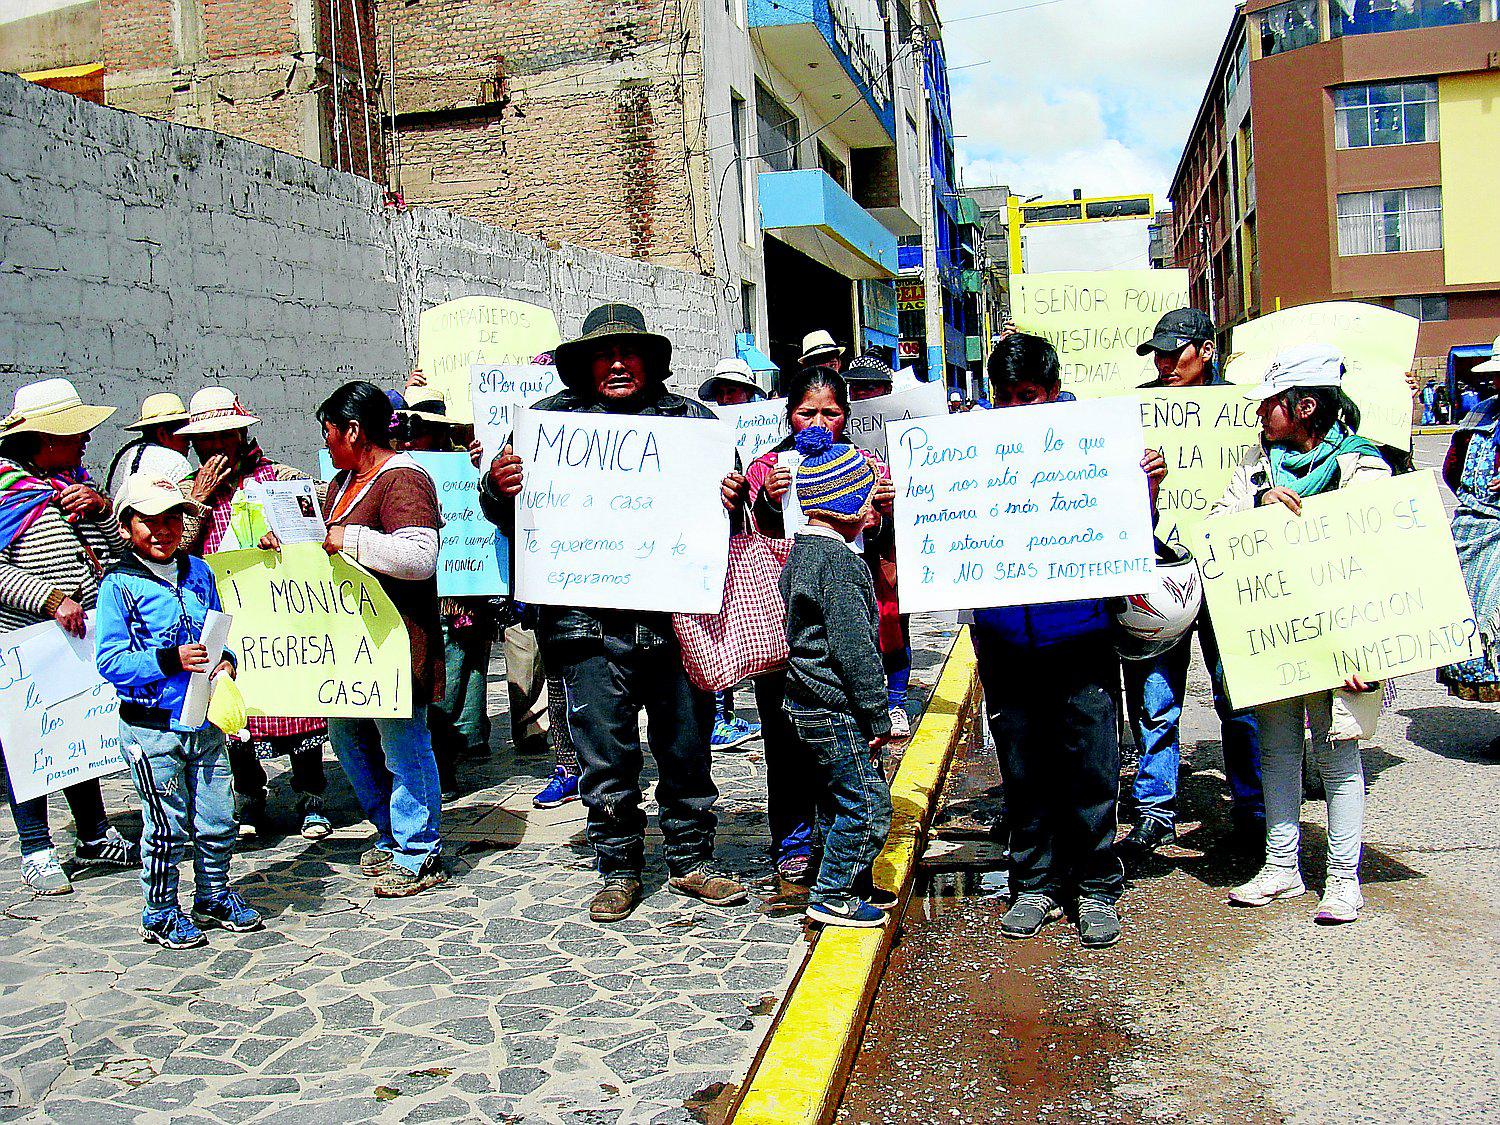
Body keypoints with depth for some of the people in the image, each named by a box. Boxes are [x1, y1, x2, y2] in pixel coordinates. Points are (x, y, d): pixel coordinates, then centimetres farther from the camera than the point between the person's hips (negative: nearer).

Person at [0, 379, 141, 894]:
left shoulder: (78, 482, 12)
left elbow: (119, 548, 13)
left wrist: (102, 509, -4)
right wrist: (52, 599, -25)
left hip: (82, 639, 7)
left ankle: (95, 836, 28)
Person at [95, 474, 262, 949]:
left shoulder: (199, 572, 8)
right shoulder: (119, 586, -9)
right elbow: (110, 661, -13)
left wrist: (225, 662, -1)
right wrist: (170, 661, -23)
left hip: (206, 722, 5)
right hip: (151, 727, -5)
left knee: (220, 819, 11)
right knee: (167, 826, 3)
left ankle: (213, 896, 32)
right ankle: (160, 912, 22)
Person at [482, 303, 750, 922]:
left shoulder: (692, 418, 9)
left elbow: (722, 495, 14)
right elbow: (515, 519, 9)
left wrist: (733, 499, -9)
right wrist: (498, 489, -13)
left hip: (677, 614, 1)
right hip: (590, 619, -1)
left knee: (687, 746, 11)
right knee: (606, 755, 6)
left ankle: (691, 861, 28)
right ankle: (618, 870, 23)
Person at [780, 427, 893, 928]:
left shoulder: (799, 551, 12)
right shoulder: (839, 560, -18)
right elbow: (854, 647, -19)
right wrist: (878, 716, -14)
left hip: (807, 705, 10)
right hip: (836, 706, -10)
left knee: (836, 802, 19)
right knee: (868, 803, -2)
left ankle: (852, 884, 30)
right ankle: (833, 896, 5)